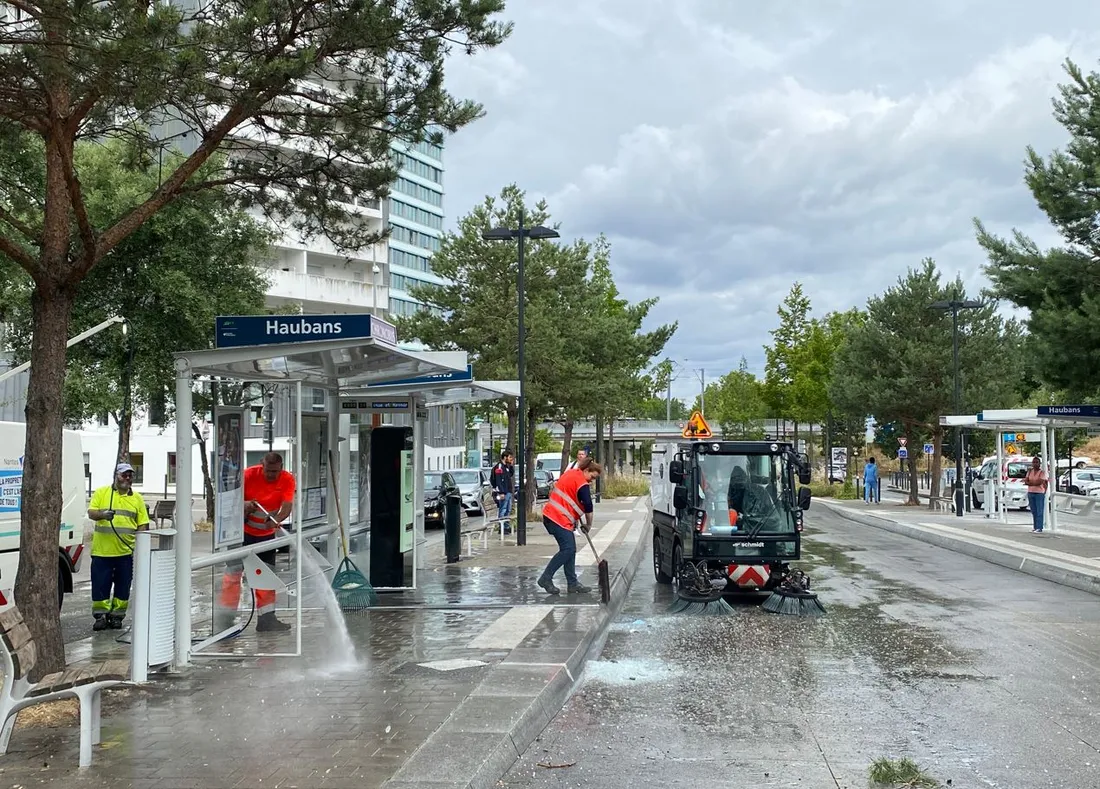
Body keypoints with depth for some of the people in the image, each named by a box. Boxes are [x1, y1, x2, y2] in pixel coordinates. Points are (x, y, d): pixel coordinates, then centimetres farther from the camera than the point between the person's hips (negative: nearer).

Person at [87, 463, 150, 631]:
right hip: (102, 550, -1)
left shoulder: (137, 498, 10)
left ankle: (117, 616, 16)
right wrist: (103, 514, -23)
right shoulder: (101, 493, 6)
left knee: (123, 585, 6)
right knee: (100, 584, 1)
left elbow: (143, 523, 8)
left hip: (126, 550, 1)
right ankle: (100, 616, 12)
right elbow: (91, 512, -1)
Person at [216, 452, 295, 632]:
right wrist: (244, 505, -38)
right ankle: (224, 617, 0)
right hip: (242, 531, -3)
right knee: (233, 571, -5)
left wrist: (276, 520, -43)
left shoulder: (287, 480, -13)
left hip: (266, 533, 3)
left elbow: (287, 506, -23)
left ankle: (266, 618, 13)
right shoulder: (249, 474, -18)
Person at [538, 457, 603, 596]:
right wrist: (588, 525, 3)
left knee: (571, 550, 9)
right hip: (558, 519, -10)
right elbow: (588, 507, -14)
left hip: (551, 515, 10)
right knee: (568, 549, -13)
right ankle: (546, 578, -11)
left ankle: (572, 583, 11)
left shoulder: (571, 473, 14)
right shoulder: (581, 483, -15)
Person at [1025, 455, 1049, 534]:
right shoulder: (1030, 471, 11)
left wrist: (1030, 483, -9)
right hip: (1030, 493, 5)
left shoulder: (1042, 472, -5)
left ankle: (1039, 528, -9)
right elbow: (1026, 481, 2)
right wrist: (1035, 483, -14)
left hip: (1039, 493, -5)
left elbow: (1040, 482, -16)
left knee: (1039, 512, -7)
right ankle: (1035, 527, 13)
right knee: (1033, 512, 8)